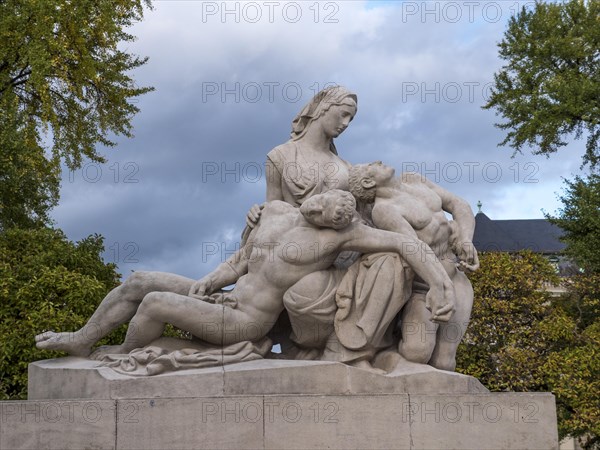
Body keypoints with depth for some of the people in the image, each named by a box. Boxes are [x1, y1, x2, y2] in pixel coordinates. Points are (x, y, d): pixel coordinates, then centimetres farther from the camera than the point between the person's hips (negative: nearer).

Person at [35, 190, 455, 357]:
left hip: (243, 326, -7)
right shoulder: (275, 210, 4)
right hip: (225, 304, 7)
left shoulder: (341, 232, -16)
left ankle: (123, 354, 14)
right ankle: (80, 341, 19)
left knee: (154, 302, -18)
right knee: (138, 282, 2)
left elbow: (405, 241, -20)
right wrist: (206, 283, -2)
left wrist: (441, 285, -32)